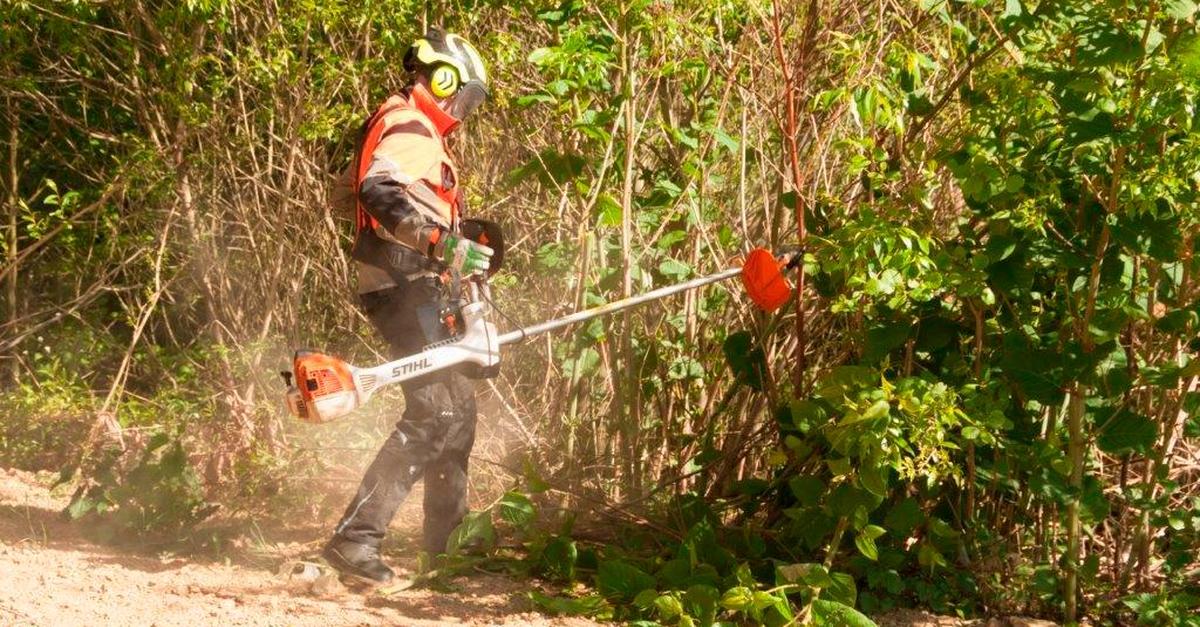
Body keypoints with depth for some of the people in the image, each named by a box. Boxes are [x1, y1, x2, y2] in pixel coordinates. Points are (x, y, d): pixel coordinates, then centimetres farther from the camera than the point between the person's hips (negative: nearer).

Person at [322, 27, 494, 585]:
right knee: (432, 414, -18)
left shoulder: (418, 133, 22)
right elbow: (378, 190, -30)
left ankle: (447, 533, 34)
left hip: (420, 291, 11)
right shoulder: (409, 130, -12)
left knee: (458, 407, 21)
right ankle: (355, 538, -22)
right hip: (408, 287, -11)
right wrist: (445, 242, -37)